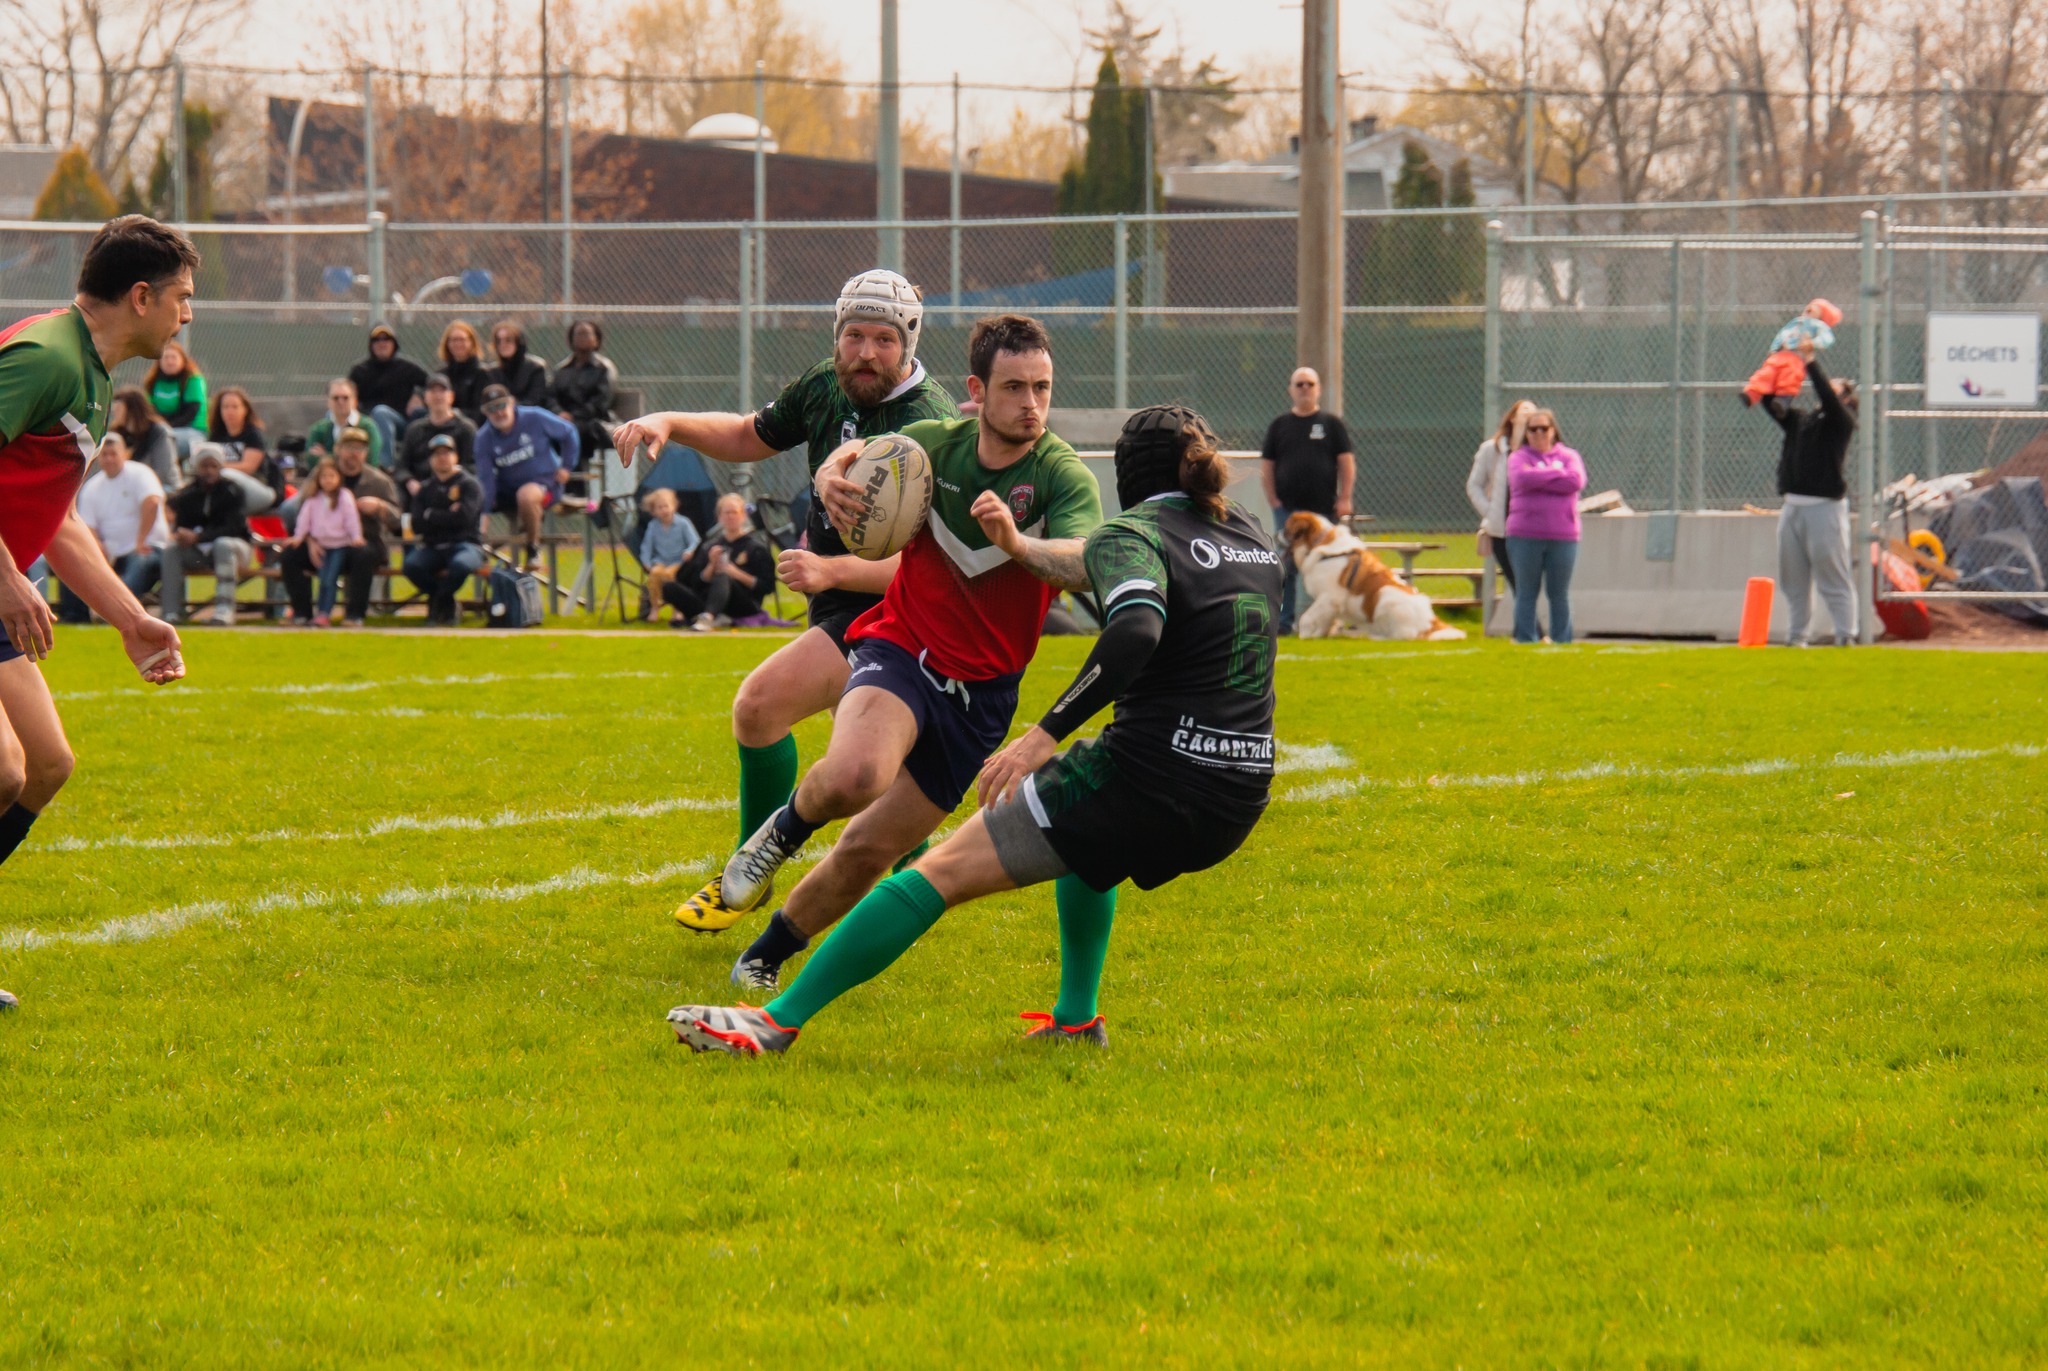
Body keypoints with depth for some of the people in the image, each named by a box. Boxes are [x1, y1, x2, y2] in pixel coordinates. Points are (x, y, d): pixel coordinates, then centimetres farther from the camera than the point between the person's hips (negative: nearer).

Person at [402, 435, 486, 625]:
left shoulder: (469, 485, 4)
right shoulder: (425, 489, 15)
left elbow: (464, 517, -13)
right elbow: (417, 526, 2)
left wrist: (431, 515, -3)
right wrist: (448, 516, -7)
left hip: (465, 544, -3)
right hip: (432, 547, 3)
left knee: (461, 564, -40)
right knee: (411, 564, -31)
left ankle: (439, 601, -8)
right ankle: (447, 605, -6)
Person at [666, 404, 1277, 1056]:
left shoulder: (1131, 534, -5)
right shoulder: (1254, 536, 16)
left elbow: (1136, 629, -26)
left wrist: (1047, 732, -28)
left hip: (1148, 777, -7)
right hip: (1238, 806, 7)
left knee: (944, 870, -2)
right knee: (1087, 833, 40)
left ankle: (778, 1019, -7)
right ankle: (1076, 1017, 34)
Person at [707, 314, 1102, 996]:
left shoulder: (1062, 474, -16)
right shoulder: (936, 445, -8)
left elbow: (1086, 565, -32)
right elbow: (860, 456, 3)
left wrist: (1017, 543, -53)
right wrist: (832, 474, -22)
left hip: (982, 691, 0)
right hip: (900, 650, 0)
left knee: (869, 849, 2)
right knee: (854, 775, -33)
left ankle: (768, 956, 27)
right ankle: (789, 825, 1)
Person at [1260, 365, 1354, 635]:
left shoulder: (1331, 424, 7)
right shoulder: (1279, 426, 10)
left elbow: (1346, 462, 4)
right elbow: (1267, 465, 9)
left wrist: (1344, 499, -5)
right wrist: (1272, 499, -2)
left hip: (1323, 509, -1)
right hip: (1287, 509, 1)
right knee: (1286, 568, -3)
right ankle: (1284, 620, 1)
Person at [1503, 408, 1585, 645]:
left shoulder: (1569, 456, 10)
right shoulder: (1519, 457, 6)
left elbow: (1576, 481, -9)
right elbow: (1523, 477, -16)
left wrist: (1538, 479, -9)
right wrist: (1556, 473, -5)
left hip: (1563, 537, 1)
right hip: (1525, 537, -1)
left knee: (1559, 595, 4)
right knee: (1526, 593, 1)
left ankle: (1561, 642, 8)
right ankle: (1526, 642, 4)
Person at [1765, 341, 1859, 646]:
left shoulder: (1842, 420, 1)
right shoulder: (1798, 417, 19)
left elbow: (1827, 397, -16)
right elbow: (1771, 401, 15)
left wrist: (1811, 363, -14)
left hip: (1825, 504, -7)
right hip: (1792, 505, 7)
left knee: (1833, 577, -6)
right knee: (1793, 579, 8)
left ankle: (1845, 635, -5)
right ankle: (1796, 635, 14)